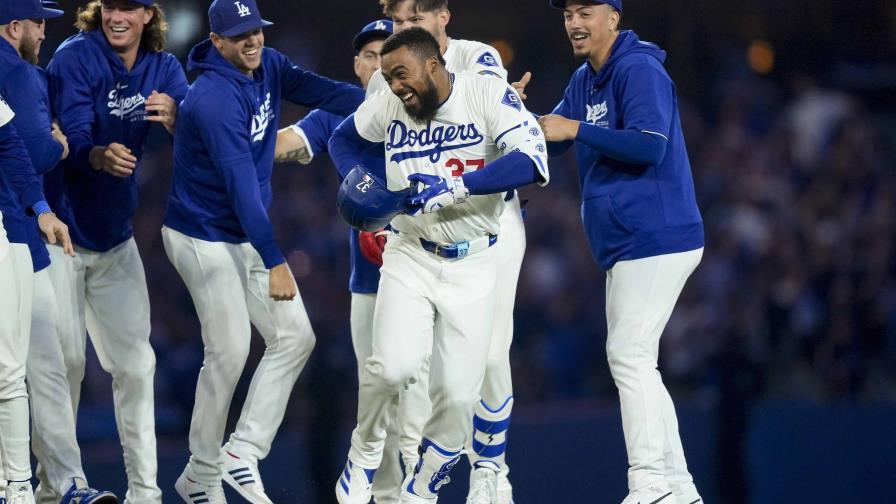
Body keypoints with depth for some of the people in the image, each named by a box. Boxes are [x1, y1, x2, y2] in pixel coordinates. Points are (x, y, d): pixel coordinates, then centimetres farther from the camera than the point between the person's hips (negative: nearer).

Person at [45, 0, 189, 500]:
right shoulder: (76, 57, -14)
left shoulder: (163, 68, -1)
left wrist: (172, 117, -37)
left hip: (115, 236, 5)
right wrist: (101, 156, -47)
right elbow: (74, 139, -24)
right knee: (65, 361, -5)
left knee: (135, 363, 7)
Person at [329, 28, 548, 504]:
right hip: (409, 256, 1)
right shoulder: (387, 107, -4)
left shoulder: (487, 94, -14)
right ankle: (364, 455, 8)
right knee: (394, 365, -21)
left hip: (472, 265, -1)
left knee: (458, 394, -5)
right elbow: (343, 139, 17)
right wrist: (360, 187, -3)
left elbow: (531, 161, -27)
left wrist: (457, 187, -34)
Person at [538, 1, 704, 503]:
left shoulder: (639, 71, -12)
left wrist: (576, 129, -20)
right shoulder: (585, 80, 16)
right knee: (635, 364, 11)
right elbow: (548, 138, 20)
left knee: (629, 357, -14)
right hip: (627, 248, 10)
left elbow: (650, 144, -24)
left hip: (656, 236, -10)